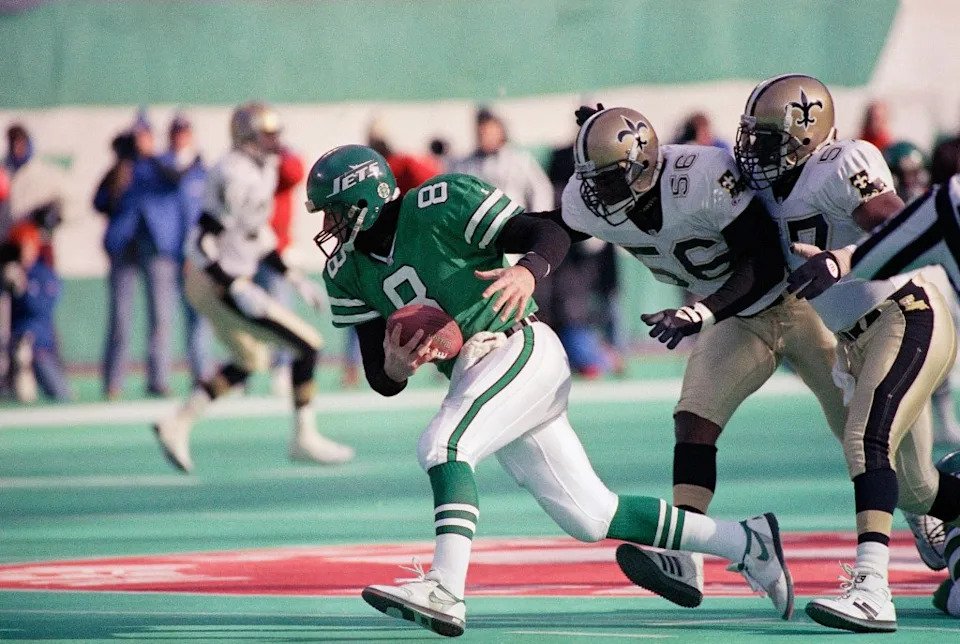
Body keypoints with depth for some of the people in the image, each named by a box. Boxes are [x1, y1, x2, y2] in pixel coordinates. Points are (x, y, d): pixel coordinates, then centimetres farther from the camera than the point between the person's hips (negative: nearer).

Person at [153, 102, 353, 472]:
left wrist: (294, 278, 17)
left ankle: (178, 425, 23)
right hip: (217, 287, -10)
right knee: (307, 345, -7)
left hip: (227, 284, 10)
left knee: (250, 362, 25)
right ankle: (304, 438, 4)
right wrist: (238, 290, -27)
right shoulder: (236, 180, -23)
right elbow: (200, 243, -25)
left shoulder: (263, 170, 8)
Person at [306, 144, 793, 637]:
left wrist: (527, 272, -35)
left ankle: (445, 591, -39)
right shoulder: (347, 273, 6)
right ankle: (745, 543, 15)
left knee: (442, 445, -29)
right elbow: (381, 381, 6)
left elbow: (550, 235, -14)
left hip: (521, 351, -7)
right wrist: (394, 366, -18)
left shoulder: (441, 205, -14)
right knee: (588, 516, 6)